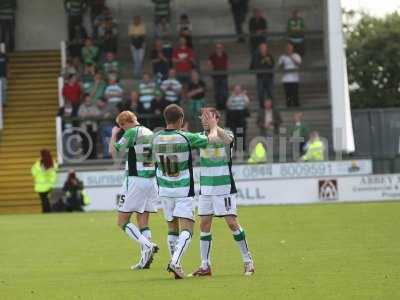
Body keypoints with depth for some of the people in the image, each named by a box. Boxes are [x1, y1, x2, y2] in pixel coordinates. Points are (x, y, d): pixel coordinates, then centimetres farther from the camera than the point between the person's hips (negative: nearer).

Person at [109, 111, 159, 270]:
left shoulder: (132, 132, -10)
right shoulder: (150, 133, 12)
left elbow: (113, 151, -10)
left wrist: (113, 134, 4)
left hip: (134, 180, -7)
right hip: (150, 180, 7)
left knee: (122, 222, -1)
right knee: (143, 222, 9)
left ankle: (148, 245, -19)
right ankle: (145, 259, -1)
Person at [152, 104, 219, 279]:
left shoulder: (156, 138, -3)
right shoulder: (186, 138, -14)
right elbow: (212, 139, 0)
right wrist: (213, 126, 21)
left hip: (164, 190, 4)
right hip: (184, 190, -4)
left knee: (172, 229, 17)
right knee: (186, 230, -6)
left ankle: (175, 265, 20)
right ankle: (175, 262, -25)